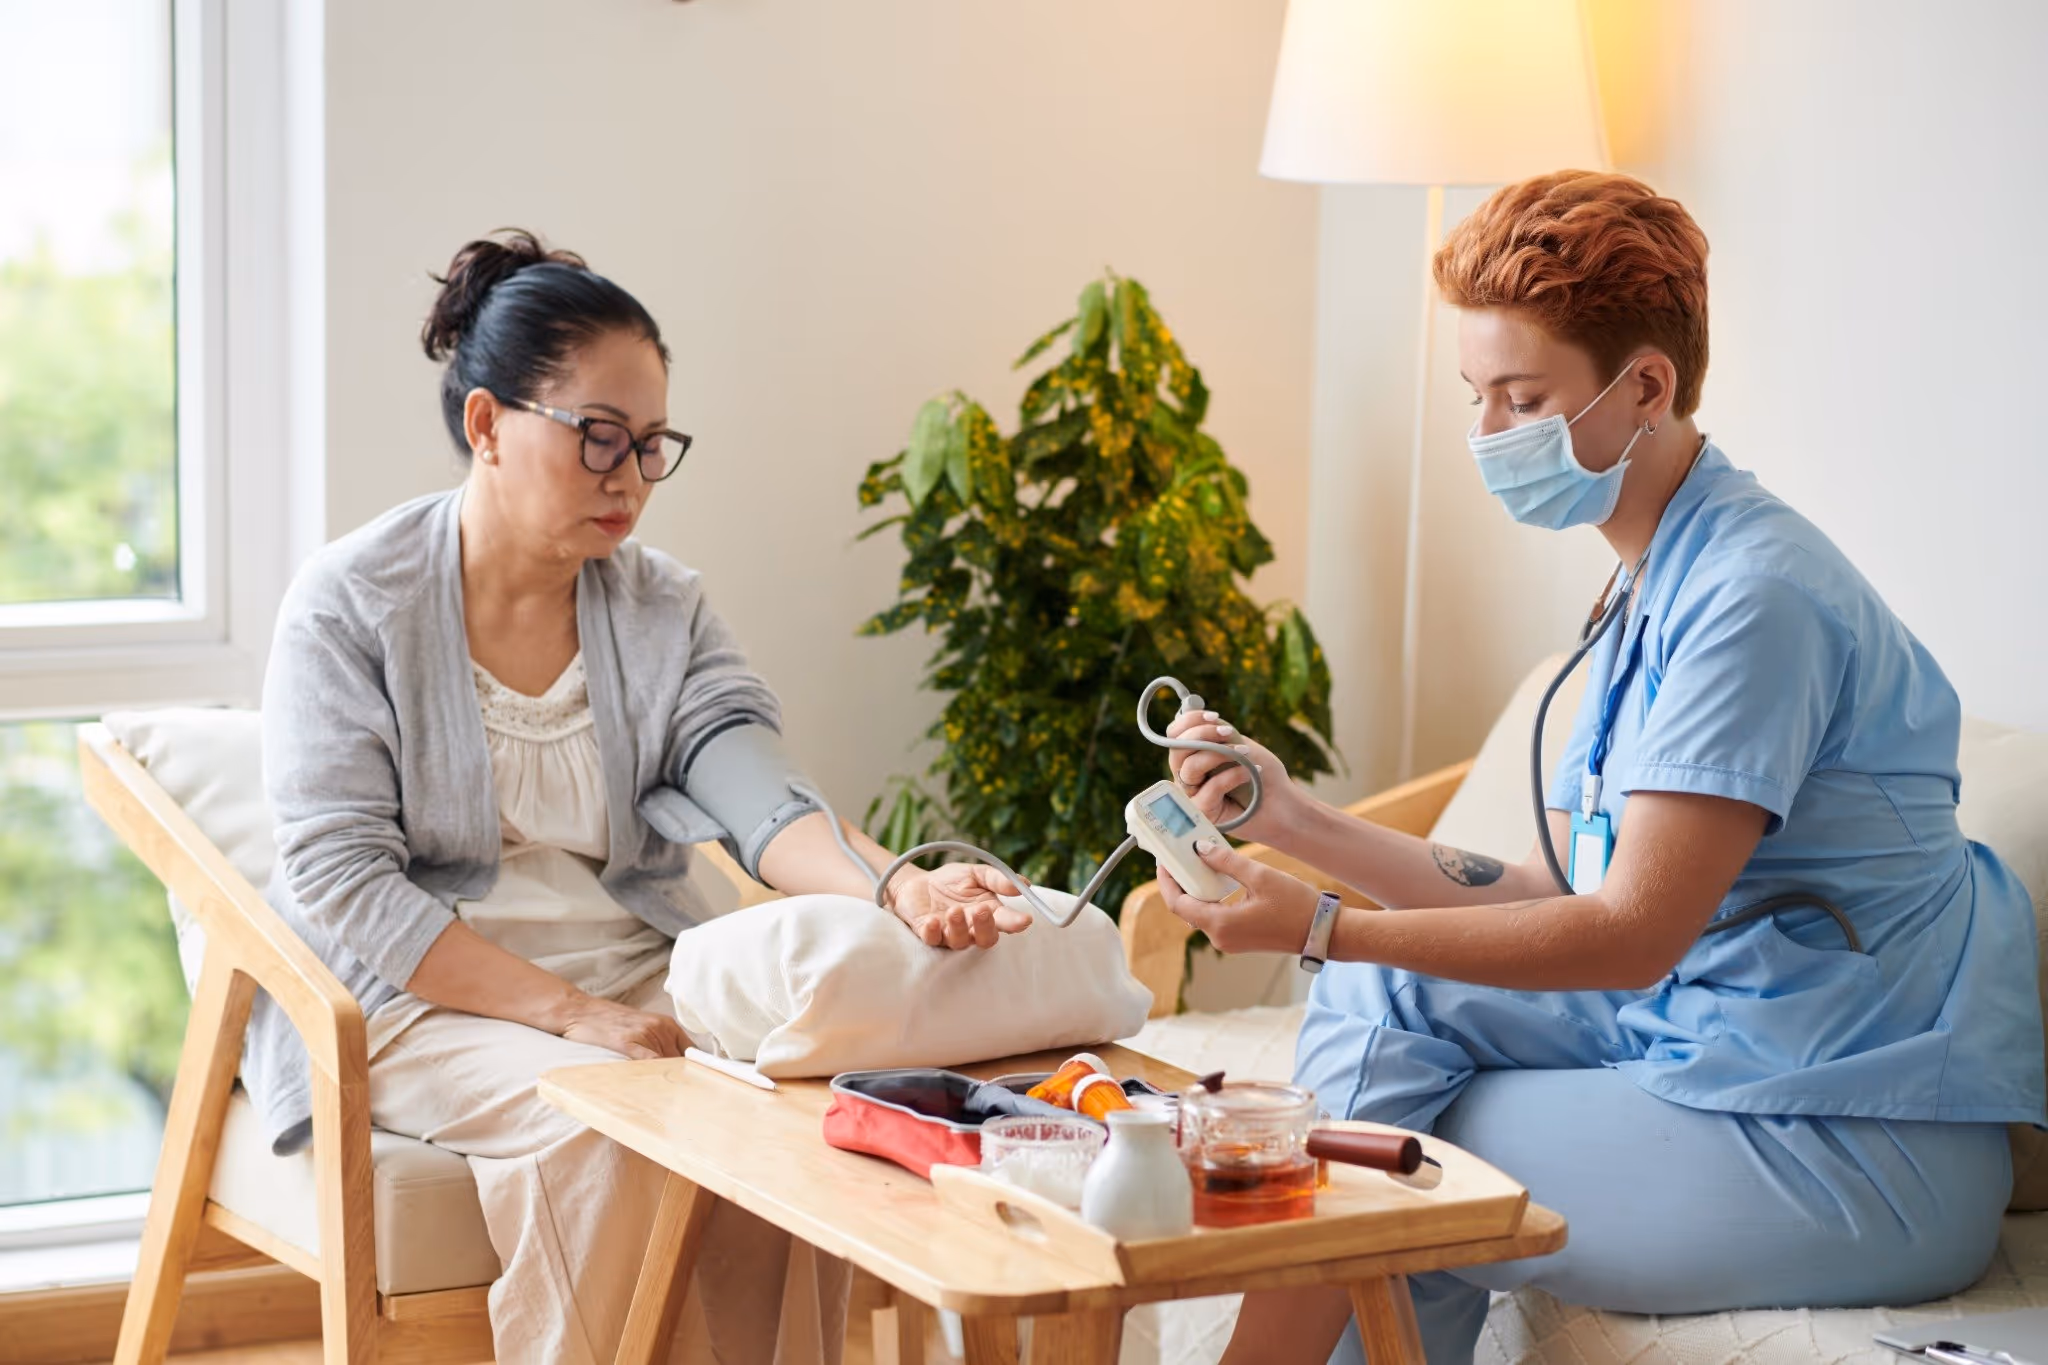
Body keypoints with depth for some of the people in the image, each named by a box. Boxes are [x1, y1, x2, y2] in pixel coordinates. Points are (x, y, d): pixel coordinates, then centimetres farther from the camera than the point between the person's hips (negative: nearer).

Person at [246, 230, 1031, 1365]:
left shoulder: (665, 612, 7)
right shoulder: (350, 603, -6)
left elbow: (761, 804, -9)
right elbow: (340, 881, -13)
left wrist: (896, 887, -33)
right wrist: (568, 1011, -23)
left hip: (636, 975, 4)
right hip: (421, 1000, -4)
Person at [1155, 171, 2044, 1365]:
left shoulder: (1752, 595, -18)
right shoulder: (1658, 593, 13)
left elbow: (1631, 934, -22)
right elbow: (1556, 894, 10)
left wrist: (1325, 927, -20)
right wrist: (1297, 818, 3)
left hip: (1863, 1163, -9)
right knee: (1387, 998, 0)